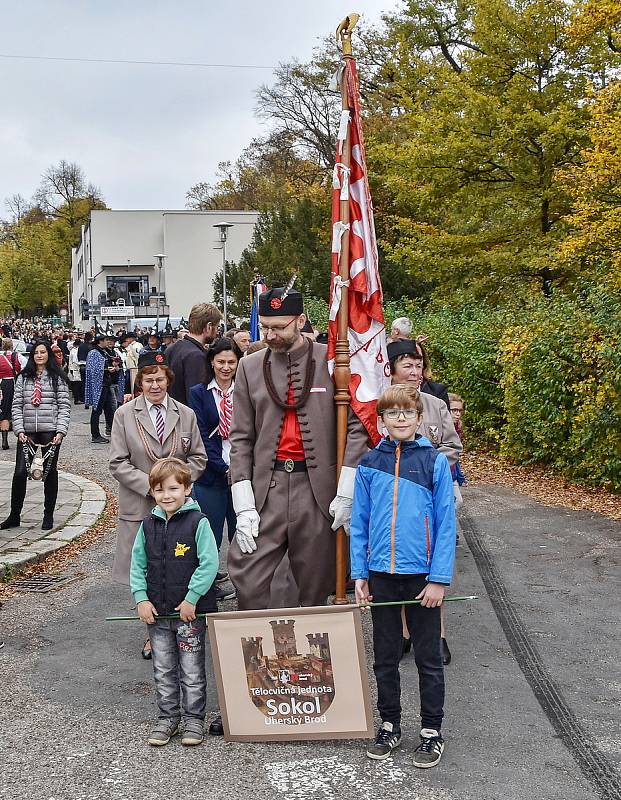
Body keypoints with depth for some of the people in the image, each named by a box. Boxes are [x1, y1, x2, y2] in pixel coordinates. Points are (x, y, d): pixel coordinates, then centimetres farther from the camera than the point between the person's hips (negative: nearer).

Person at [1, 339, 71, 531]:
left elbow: (64, 406, -1)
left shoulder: (57, 377, 2)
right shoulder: (23, 377, 8)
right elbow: (16, 405, 6)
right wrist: (19, 430, -4)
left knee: (50, 472, 7)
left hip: (50, 432, -2)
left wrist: (60, 431, -10)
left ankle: (48, 516, 19)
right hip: (27, 432, 2)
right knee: (20, 472, -3)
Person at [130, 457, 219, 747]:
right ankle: (168, 717, 27)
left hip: (190, 610, -4)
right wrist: (141, 599, -1)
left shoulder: (198, 523, -12)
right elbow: (137, 564, 8)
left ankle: (193, 719, 20)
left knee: (192, 670, 6)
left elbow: (209, 564, -14)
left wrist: (191, 599, -16)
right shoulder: (148, 525, 3)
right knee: (163, 670, 14)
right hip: (156, 612, 5)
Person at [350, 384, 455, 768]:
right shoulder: (370, 463, 3)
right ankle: (390, 726, 29)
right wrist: (359, 574, 2)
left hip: (422, 574, -2)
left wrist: (439, 578, -10)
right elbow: (359, 523, 6)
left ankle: (432, 730, 22)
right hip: (380, 574, 3)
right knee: (385, 657, 14)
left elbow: (446, 523, -6)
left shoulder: (435, 461, -5)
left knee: (429, 657, 9)